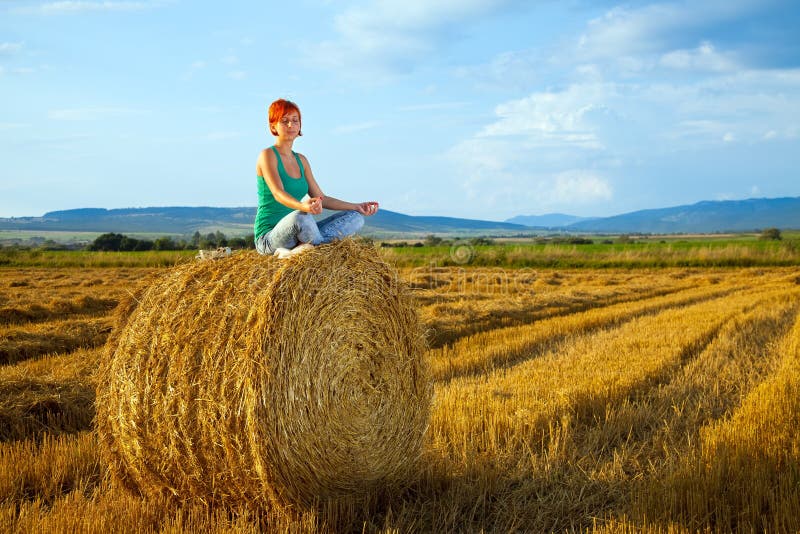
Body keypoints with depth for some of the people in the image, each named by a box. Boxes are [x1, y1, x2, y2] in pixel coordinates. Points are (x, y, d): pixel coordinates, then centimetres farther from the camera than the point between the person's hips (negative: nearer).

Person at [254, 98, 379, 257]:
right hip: (269, 237, -8)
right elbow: (278, 193, -23)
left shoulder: (301, 160, 16)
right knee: (300, 216, -41)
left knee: (355, 217, -5)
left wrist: (356, 207, 7)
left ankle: (300, 248, -24)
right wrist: (303, 206, -44)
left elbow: (320, 198, 16)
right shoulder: (268, 155, -7)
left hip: (295, 231, 8)